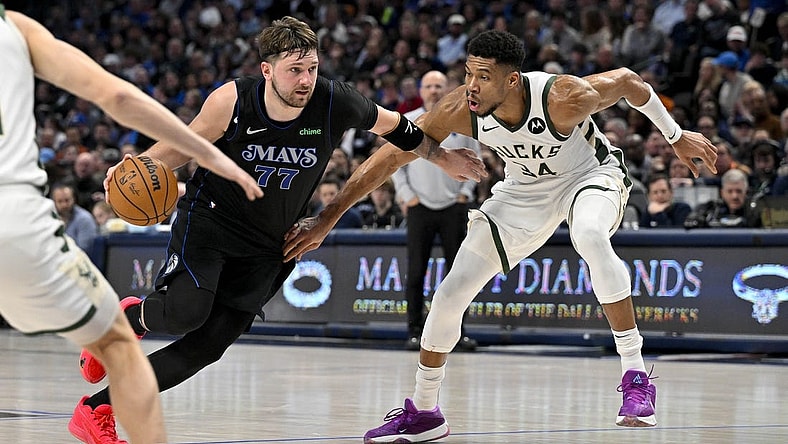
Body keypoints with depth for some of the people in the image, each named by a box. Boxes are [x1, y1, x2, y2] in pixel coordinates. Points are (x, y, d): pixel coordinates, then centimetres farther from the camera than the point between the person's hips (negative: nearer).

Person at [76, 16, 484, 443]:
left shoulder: (334, 102, -17)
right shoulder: (232, 101, -19)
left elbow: (393, 126, 4)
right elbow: (184, 145, -2)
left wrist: (441, 157, 11)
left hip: (266, 247, 2)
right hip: (209, 219, -2)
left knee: (205, 347, -6)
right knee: (186, 311, -28)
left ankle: (97, 407, 5)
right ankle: (131, 316, 8)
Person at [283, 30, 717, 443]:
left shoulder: (563, 98, -36)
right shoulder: (459, 109, -27)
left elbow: (626, 80, -16)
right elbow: (390, 155, -21)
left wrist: (676, 136, -3)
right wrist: (326, 220, -23)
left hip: (589, 173, -4)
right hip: (524, 189, 4)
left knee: (590, 236, -39)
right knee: (450, 295, -3)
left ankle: (636, 377, -29)